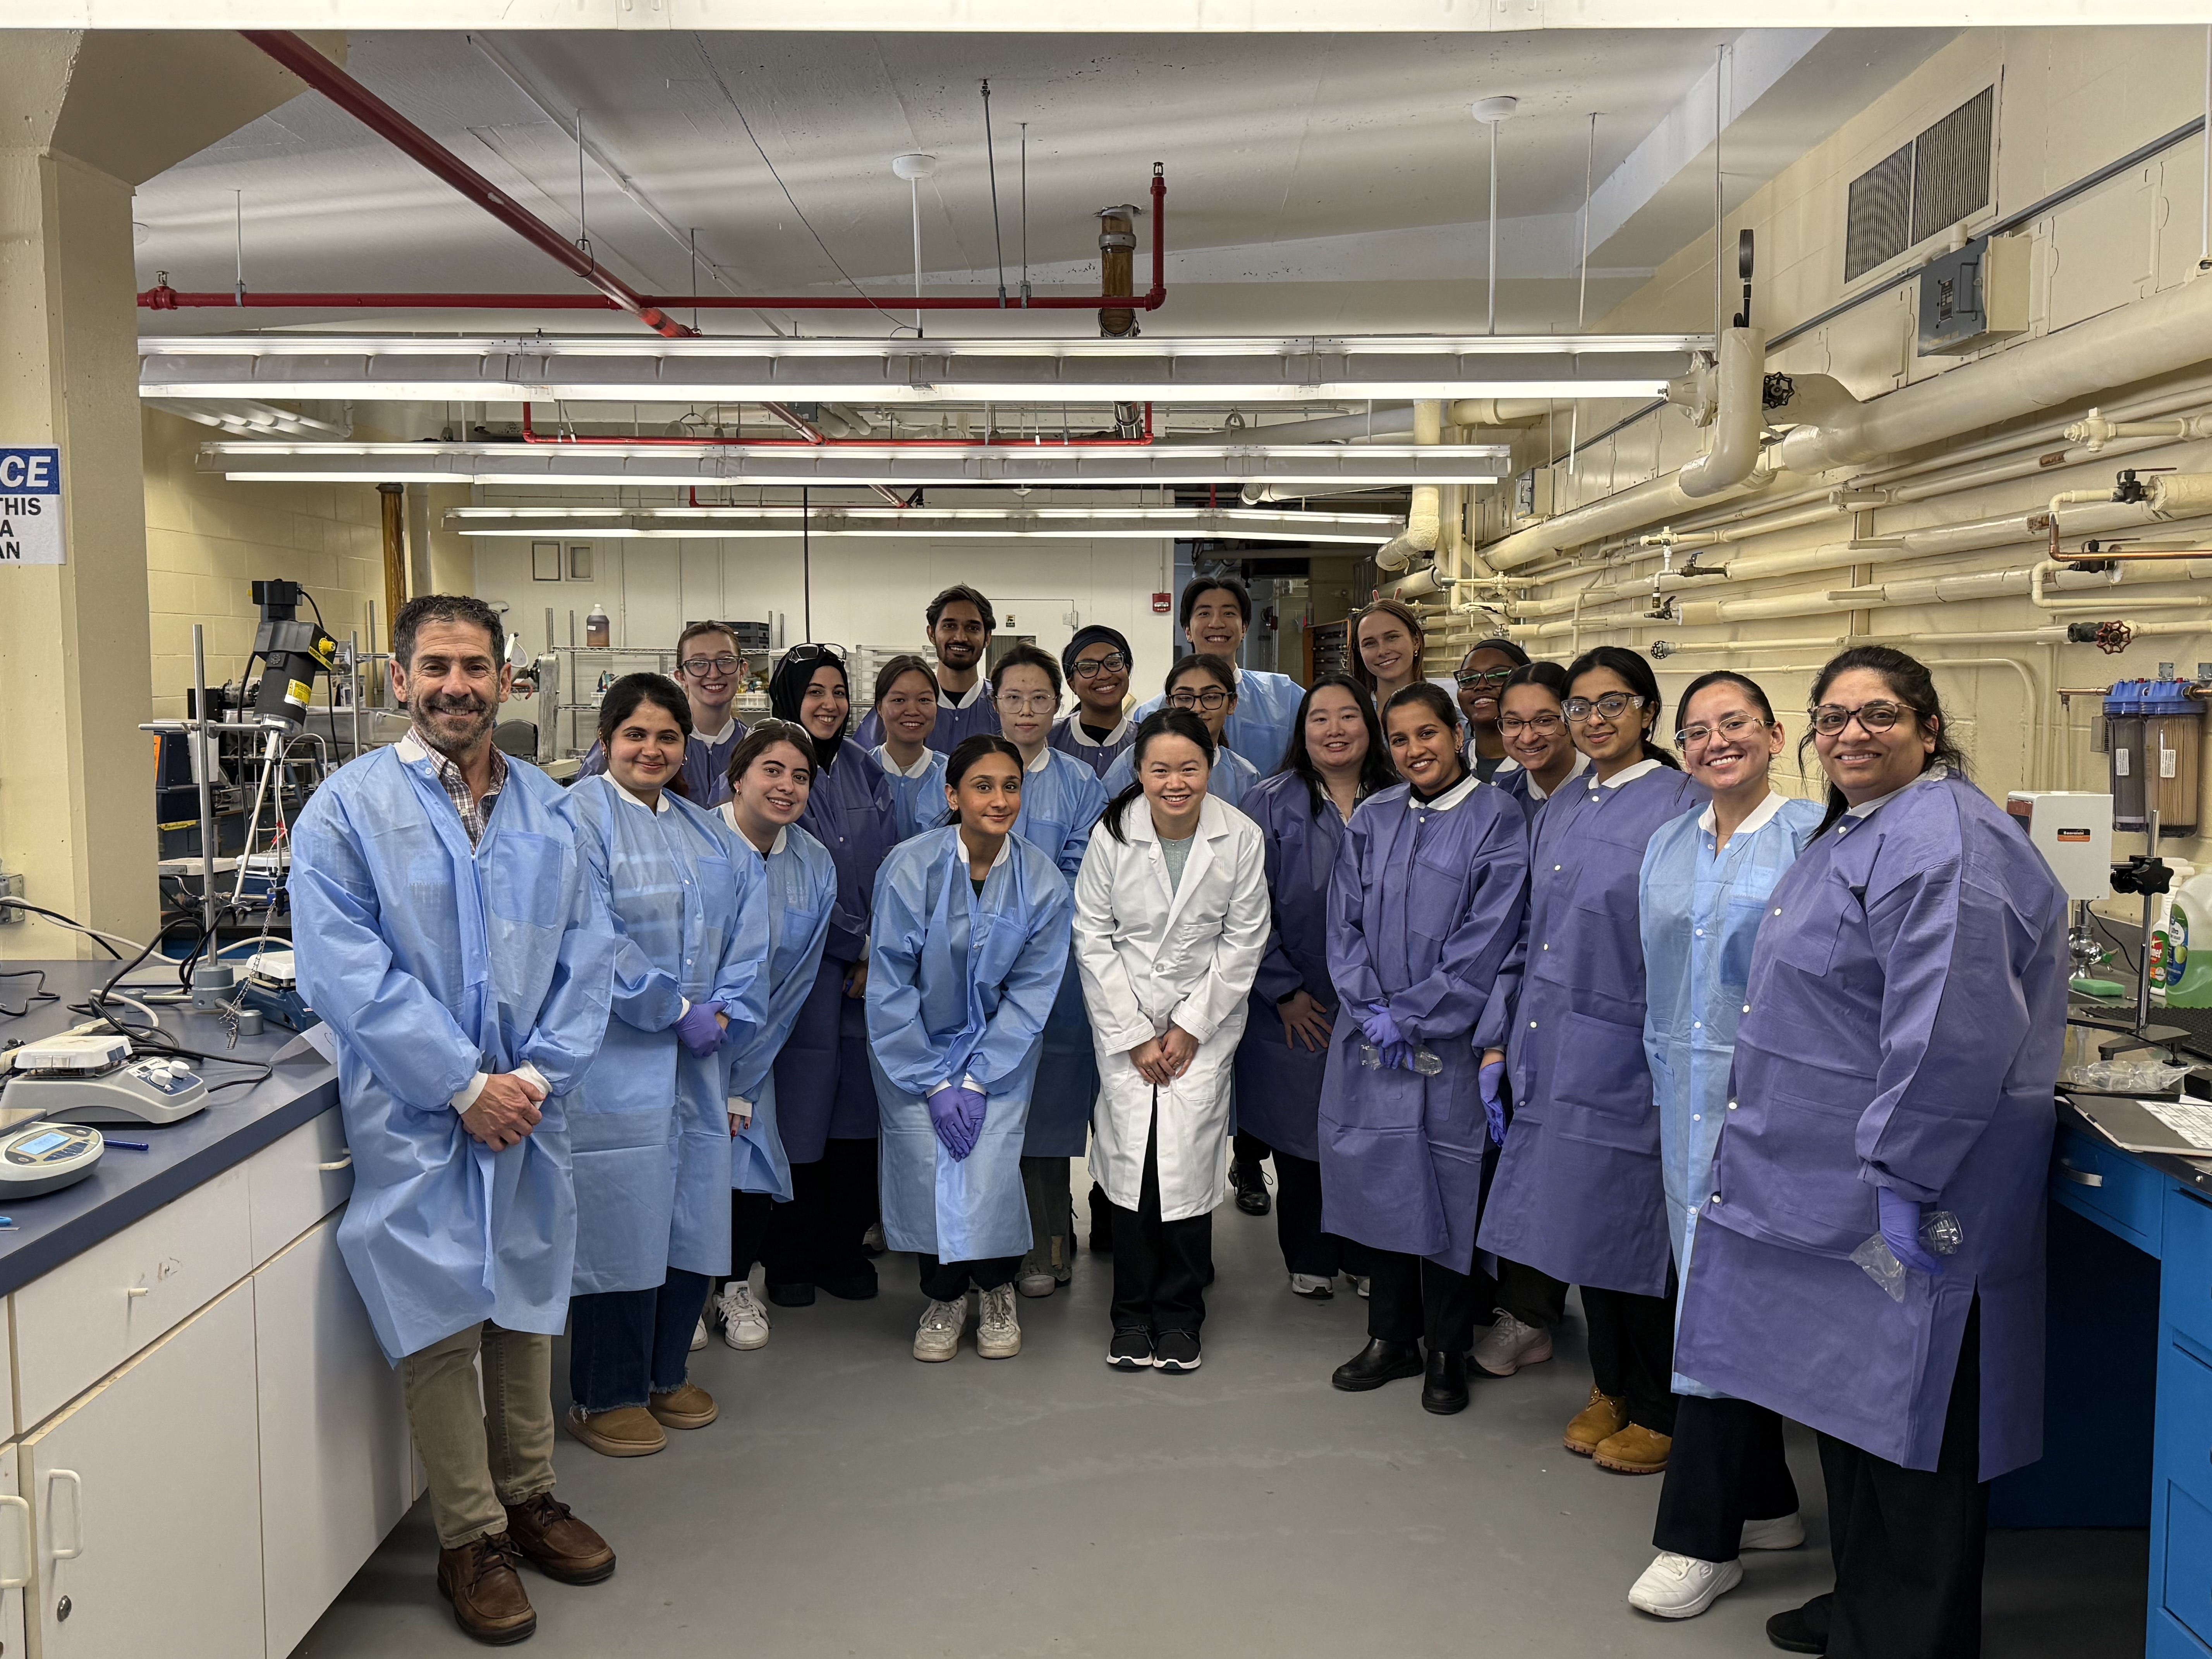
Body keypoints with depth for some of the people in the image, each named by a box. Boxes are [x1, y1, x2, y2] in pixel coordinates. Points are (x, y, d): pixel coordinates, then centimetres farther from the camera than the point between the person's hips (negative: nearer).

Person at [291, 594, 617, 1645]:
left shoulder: (548, 809, 7)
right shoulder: (348, 808, -6)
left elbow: (584, 956, 3)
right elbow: (350, 974, -14)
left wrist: (538, 1076, -10)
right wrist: (466, 1086, -16)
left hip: (528, 1111, 4)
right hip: (416, 1121, -4)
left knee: (528, 1310, 15)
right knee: (441, 1327, 2)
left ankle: (528, 1498, 33)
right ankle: (469, 1540, 19)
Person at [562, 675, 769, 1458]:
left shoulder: (709, 834, 17)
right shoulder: (580, 817, -7)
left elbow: (748, 931, 12)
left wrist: (723, 1013, -3)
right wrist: (676, 1011, -14)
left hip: (695, 1058, 7)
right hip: (615, 1060, -7)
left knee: (694, 1214, 11)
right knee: (620, 1220, -3)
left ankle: (664, 1374, 28)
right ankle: (604, 1398, 13)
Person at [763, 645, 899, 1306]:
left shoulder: (866, 771, 11)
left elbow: (889, 868, 10)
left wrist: (877, 952, -2)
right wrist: (852, 946, -5)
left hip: (869, 969, 5)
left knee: (857, 1101, 7)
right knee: (800, 1102, -1)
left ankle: (844, 1247, 20)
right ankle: (789, 1258, 13)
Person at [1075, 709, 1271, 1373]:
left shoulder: (1241, 837, -9)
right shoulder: (1112, 834, -9)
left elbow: (1244, 941, -2)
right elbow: (1093, 938, -4)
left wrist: (1190, 1027, -5)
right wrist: (1135, 1036, -6)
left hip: (1207, 1018, 0)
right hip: (1124, 1019, 0)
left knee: (1187, 1155, -8)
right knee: (1131, 1153, -6)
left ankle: (1180, 1312, 12)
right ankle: (1133, 1313, 13)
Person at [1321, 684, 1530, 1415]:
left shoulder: (1497, 822, -5)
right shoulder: (1371, 821, 8)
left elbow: (1486, 942, -11)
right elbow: (1344, 923, 5)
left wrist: (1410, 1016, -13)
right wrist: (1370, 1010, -9)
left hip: (1449, 1040, -4)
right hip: (1370, 1040, 4)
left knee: (1447, 1187, 3)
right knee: (1378, 1180, 10)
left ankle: (1447, 1353, 19)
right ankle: (1391, 1338, 26)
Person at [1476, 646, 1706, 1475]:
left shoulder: (1683, 806, -9)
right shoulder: (1558, 813, 13)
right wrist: (1498, 1040, 13)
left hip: (1631, 1056, -6)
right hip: (1555, 1054, 6)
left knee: (1634, 1228, 3)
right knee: (1581, 1220, 13)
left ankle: (1658, 1412, 21)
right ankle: (1610, 1387, 31)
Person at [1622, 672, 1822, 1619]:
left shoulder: (1812, 837, -7)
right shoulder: (1666, 849, 13)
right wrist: (1664, 1076, 14)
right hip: (1685, 1098, 7)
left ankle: (1701, 1541, 6)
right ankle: (1764, 1505, 28)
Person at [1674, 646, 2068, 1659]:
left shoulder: (1942, 840, -18)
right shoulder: (1850, 834, 15)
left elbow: (1950, 1031, -27)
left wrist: (1901, 1175, -24)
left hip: (1907, 1203, -10)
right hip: (1834, 1191, 10)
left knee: (1907, 1419, 3)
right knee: (1849, 1398, 19)